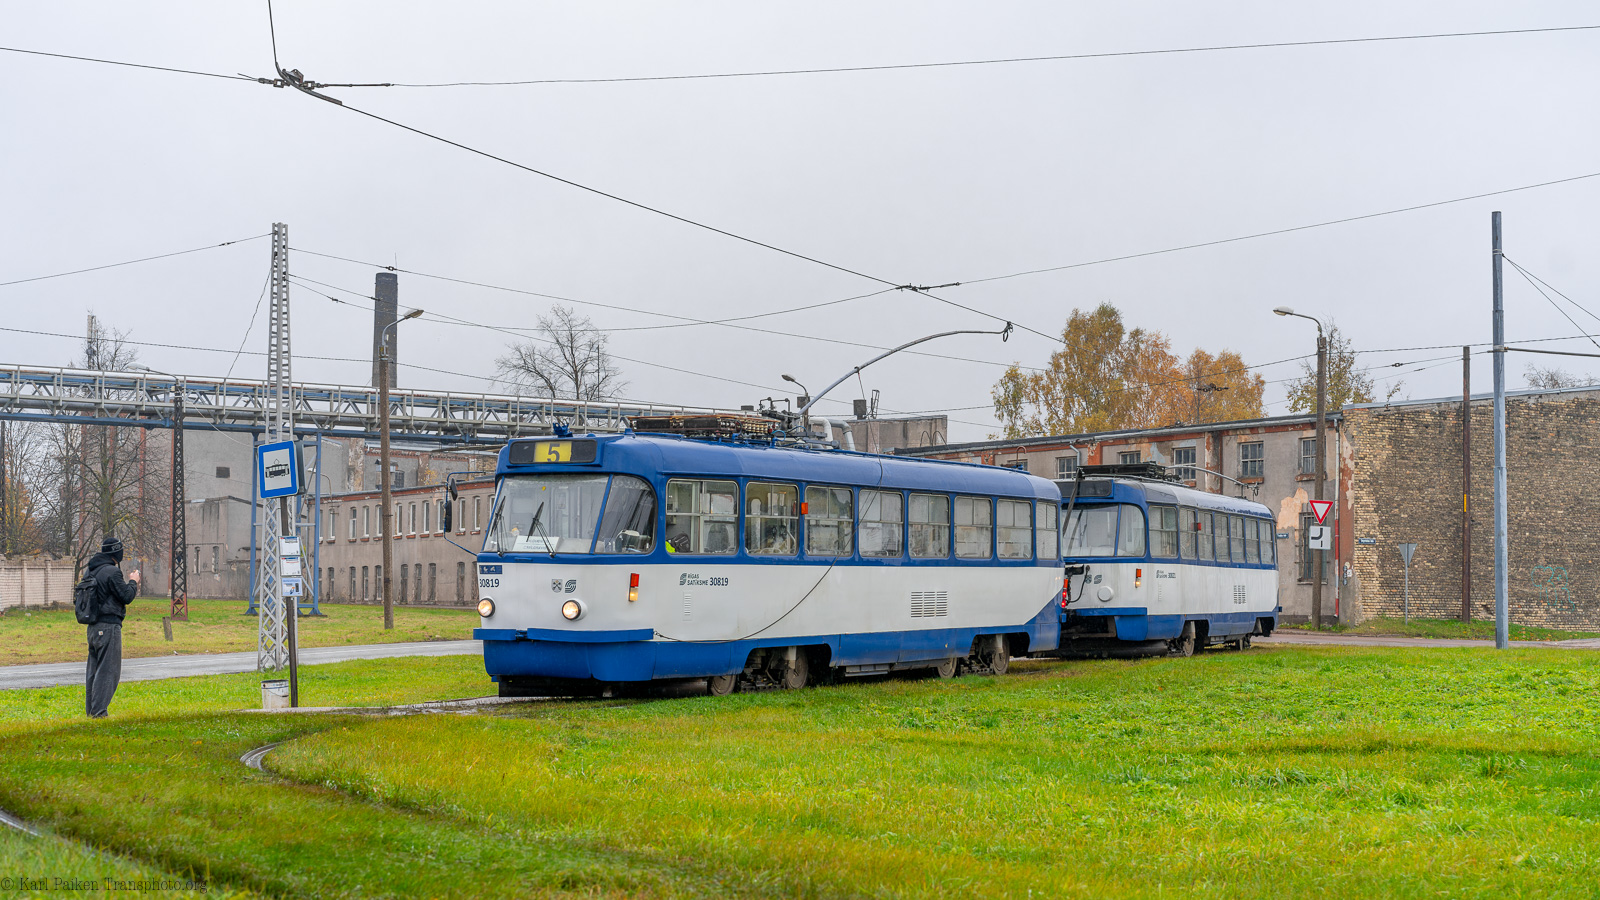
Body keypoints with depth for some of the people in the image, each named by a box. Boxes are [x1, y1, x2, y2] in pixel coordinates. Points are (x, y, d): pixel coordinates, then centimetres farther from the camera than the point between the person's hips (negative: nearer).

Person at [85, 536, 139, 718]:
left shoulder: (92, 571, 13)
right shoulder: (111, 572, -14)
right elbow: (127, 596, -14)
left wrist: (130, 585, 21)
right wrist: (133, 582, 4)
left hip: (93, 627, 9)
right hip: (108, 626, -9)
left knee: (94, 669, 14)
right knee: (108, 670, -6)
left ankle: (91, 710, 17)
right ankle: (99, 711, -9)